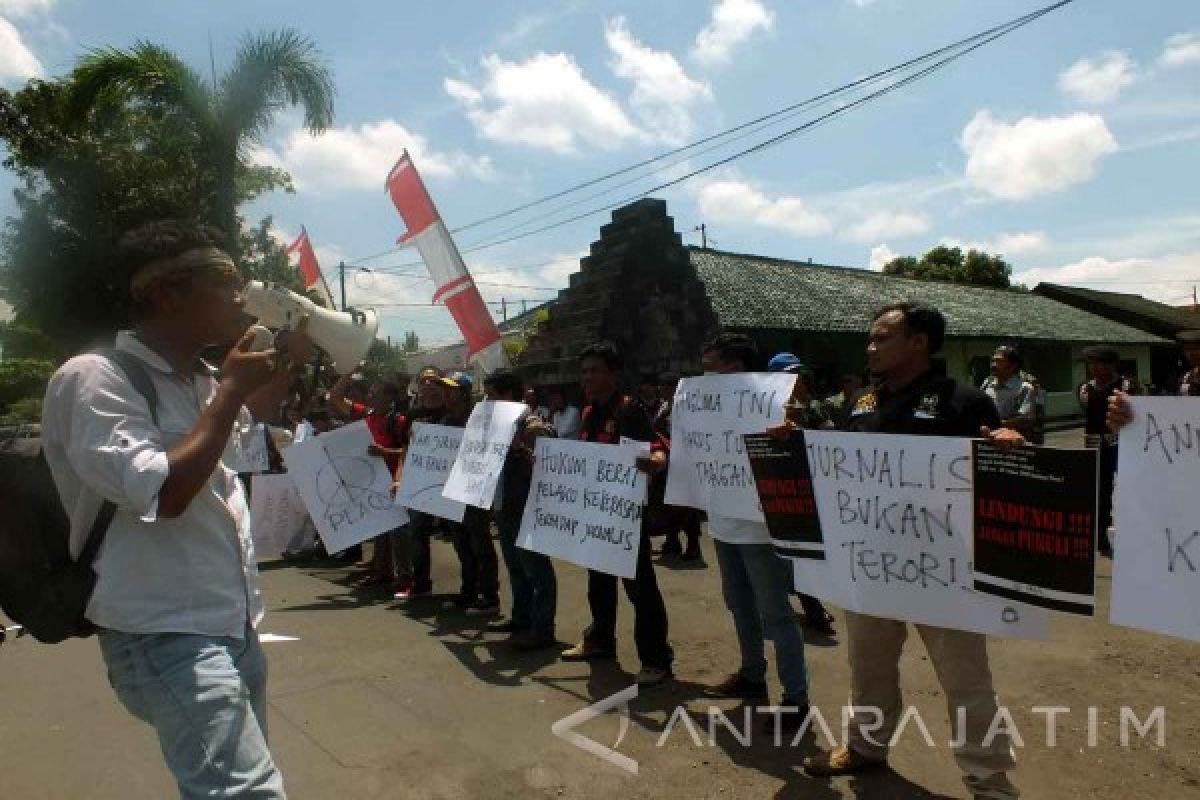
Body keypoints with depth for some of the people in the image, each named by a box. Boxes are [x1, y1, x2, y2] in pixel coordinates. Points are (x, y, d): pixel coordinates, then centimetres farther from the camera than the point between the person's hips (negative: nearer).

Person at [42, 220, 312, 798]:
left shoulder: (200, 380, 9)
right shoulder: (92, 377, -14)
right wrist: (230, 389, -17)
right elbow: (162, 493, -26)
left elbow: (249, 412, 33)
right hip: (168, 637, -8)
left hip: (233, 626, 8)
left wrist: (291, 359, 18)